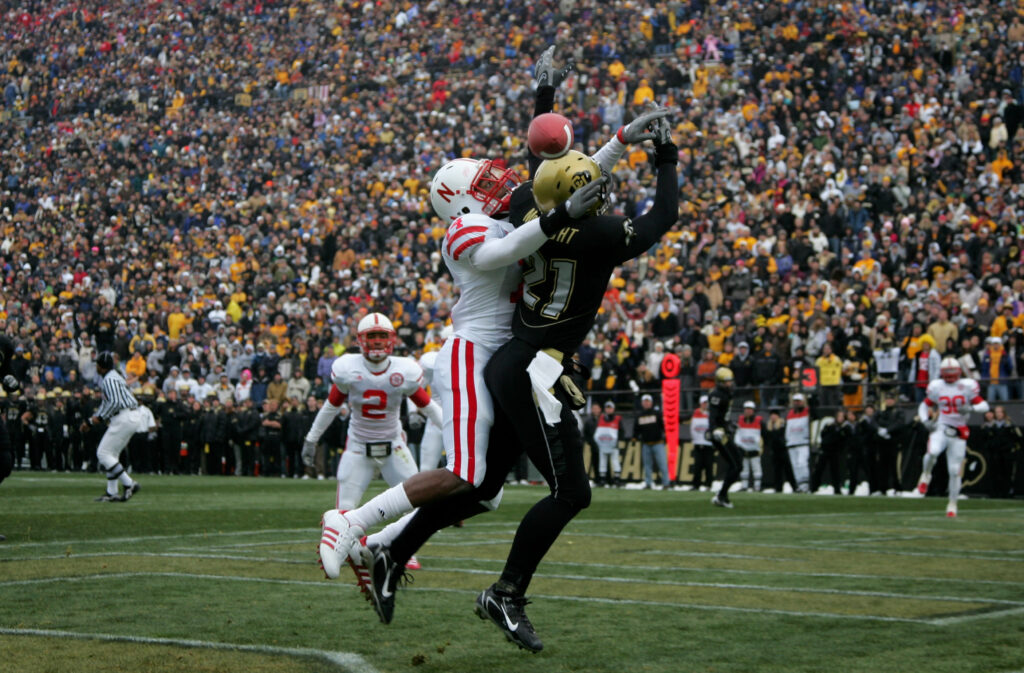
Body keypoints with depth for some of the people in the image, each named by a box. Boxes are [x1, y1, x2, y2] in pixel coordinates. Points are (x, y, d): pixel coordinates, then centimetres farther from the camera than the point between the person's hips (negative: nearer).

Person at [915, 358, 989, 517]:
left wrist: (970, 408, -24)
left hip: (958, 433, 0)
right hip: (940, 428, 0)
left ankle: (952, 504, 20)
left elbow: (984, 405, -3)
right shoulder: (936, 387, 2)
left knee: (955, 471, 2)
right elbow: (924, 405, 14)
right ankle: (926, 475, 0)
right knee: (933, 452, -32)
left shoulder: (967, 386, -3)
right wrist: (926, 420, -5)